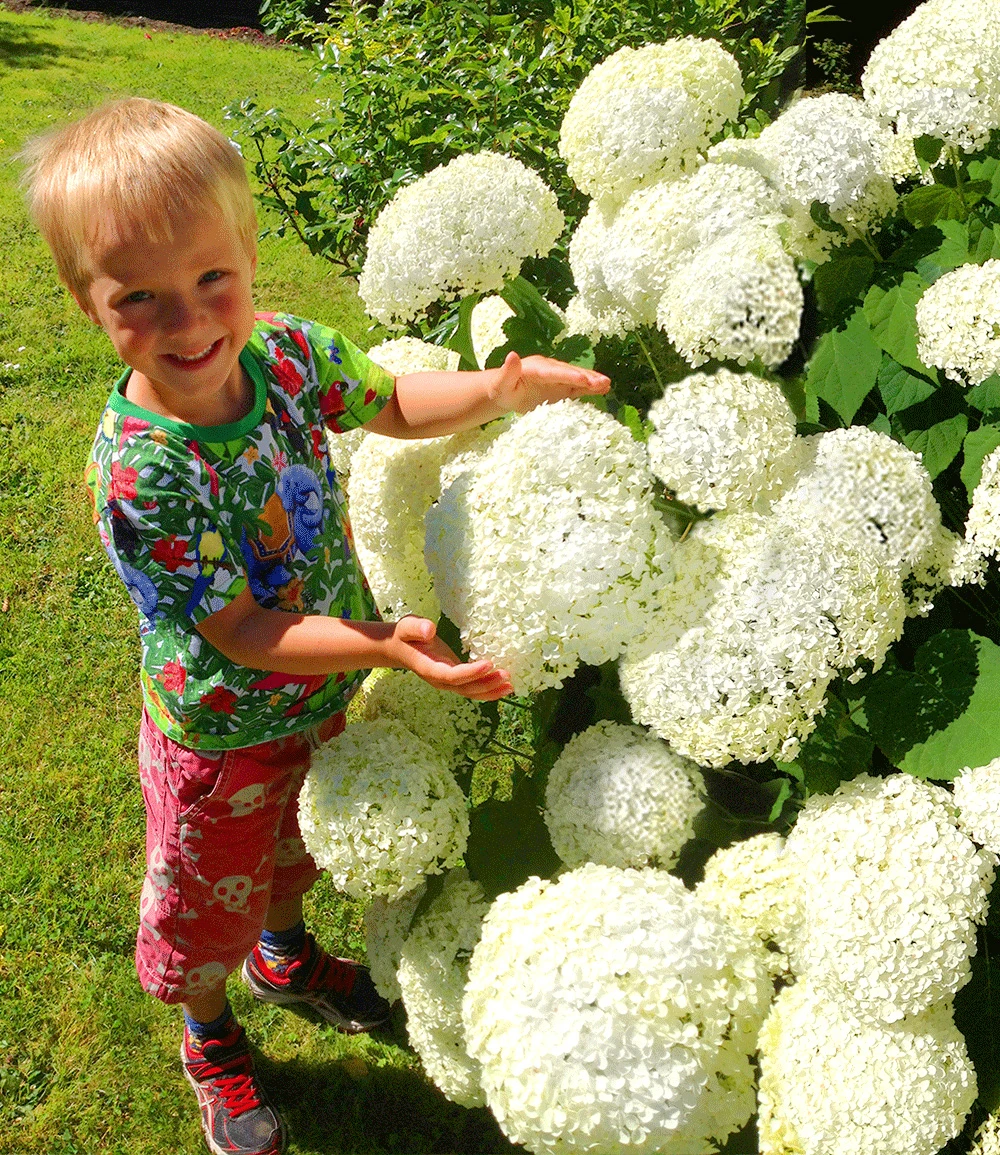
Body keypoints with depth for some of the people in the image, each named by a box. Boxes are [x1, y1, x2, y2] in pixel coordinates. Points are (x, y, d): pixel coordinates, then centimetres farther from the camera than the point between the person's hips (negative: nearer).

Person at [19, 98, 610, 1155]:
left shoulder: (284, 350, -19)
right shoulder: (138, 473, -35)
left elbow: (389, 403, 1)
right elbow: (244, 635, -29)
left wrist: (495, 391, -17)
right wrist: (386, 643, -42)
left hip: (323, 691, 6)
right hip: (224, 733, -5)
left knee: (296, 846, 33)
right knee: (209, 900, 21)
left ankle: (282, 953, 65)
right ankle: (211, 1040, 53)